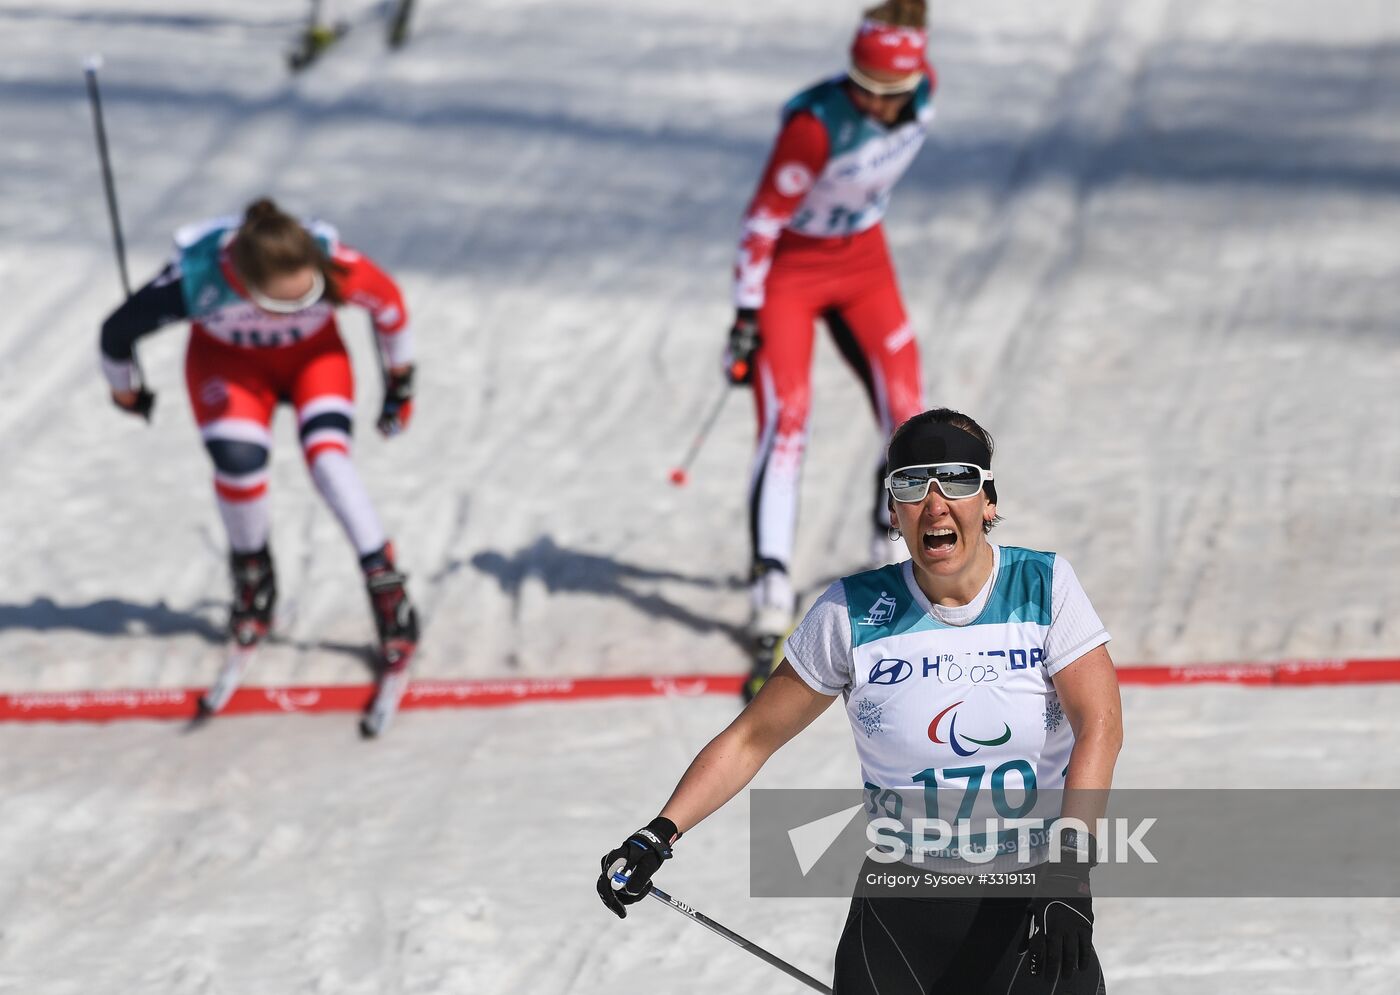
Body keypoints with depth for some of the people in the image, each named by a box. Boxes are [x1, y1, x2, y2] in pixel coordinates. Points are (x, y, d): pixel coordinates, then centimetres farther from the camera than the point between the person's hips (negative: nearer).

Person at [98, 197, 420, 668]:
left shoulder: (336, 267, -37)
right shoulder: (194, 283, -39)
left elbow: (388, 302, -12)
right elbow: (118, 330, -18)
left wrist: (400, 382, 2)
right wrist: (126, 393, 2)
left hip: (314, 353, 0)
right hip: (228, 358, 0)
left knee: (326, 455, -25)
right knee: (238, 461, -23)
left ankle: (385, 586, -14)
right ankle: (252, 575, 6)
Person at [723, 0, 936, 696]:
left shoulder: (921, 92, -13)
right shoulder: (816, 125, -29)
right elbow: (763, 221, -22)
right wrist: (746, 316, -22)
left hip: (863, 263, 5)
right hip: (790, 269, -5)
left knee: (906, 415, -1)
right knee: (784, 421, -16)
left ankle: (894, 557, 24)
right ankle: (771, 595, -19)